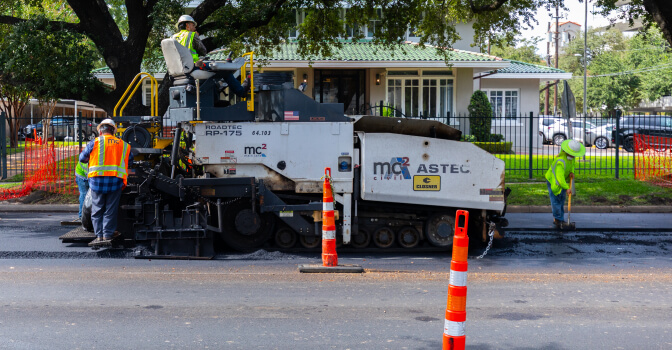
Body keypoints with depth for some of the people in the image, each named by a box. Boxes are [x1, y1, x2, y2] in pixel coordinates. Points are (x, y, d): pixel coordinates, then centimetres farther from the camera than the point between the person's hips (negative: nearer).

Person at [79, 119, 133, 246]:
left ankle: (99, 235, 7)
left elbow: (82, 158, 11)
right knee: (110, 210, 9)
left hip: (97, 181, -1)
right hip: (116, 181, 1)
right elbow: (130, 160, 14)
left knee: (97, 209, 9)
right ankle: (108, 234, 10)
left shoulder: (95, 143, 3)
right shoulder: (124, 145, 10)